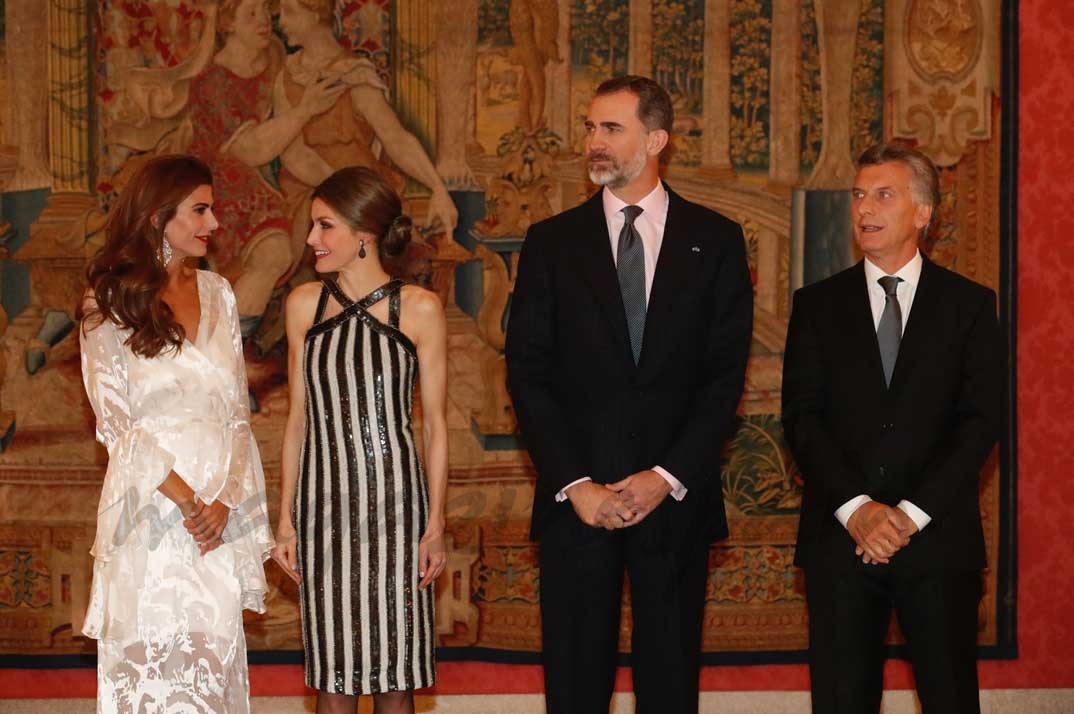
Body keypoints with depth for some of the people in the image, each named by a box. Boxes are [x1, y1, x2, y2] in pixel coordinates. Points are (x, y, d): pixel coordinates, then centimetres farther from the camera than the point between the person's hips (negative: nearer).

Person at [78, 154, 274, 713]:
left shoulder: (216, 294, 11)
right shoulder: (110, 304, -1)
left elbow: (237, 411, 9)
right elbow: (116, 424, -6)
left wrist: (224, 499, -6)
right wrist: (186, 500, -12)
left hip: (221, 513, 4)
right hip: (151, 514, -4)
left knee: (214, 660, 3)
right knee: (154, 664, -2)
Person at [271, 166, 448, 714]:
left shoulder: (419, 309, -2)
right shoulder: (305, 305, 6)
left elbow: (435, 423, 1)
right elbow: (298, 418, 9)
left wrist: (435, 524, -3)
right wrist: (285, 520, 6)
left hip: (394, 502, -2)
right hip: (325, 503, 2)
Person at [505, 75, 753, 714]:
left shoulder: (715, 241, 5)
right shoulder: (553, 243, 7)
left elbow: (726, 373, 0)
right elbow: (529, 374, 2)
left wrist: (668, 477, -10)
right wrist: (574, 484, -9)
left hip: (676, 496, 0)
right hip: (576, 499, 1)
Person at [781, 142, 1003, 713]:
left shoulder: (969, 305, 6)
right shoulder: (817, 304, 9)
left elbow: (982, 420, -2)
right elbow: (801, 417, 1)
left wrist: (911, 513, -12)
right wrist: (855, 508, -12)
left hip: (937, 536, -1)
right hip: (839, 536, 1)